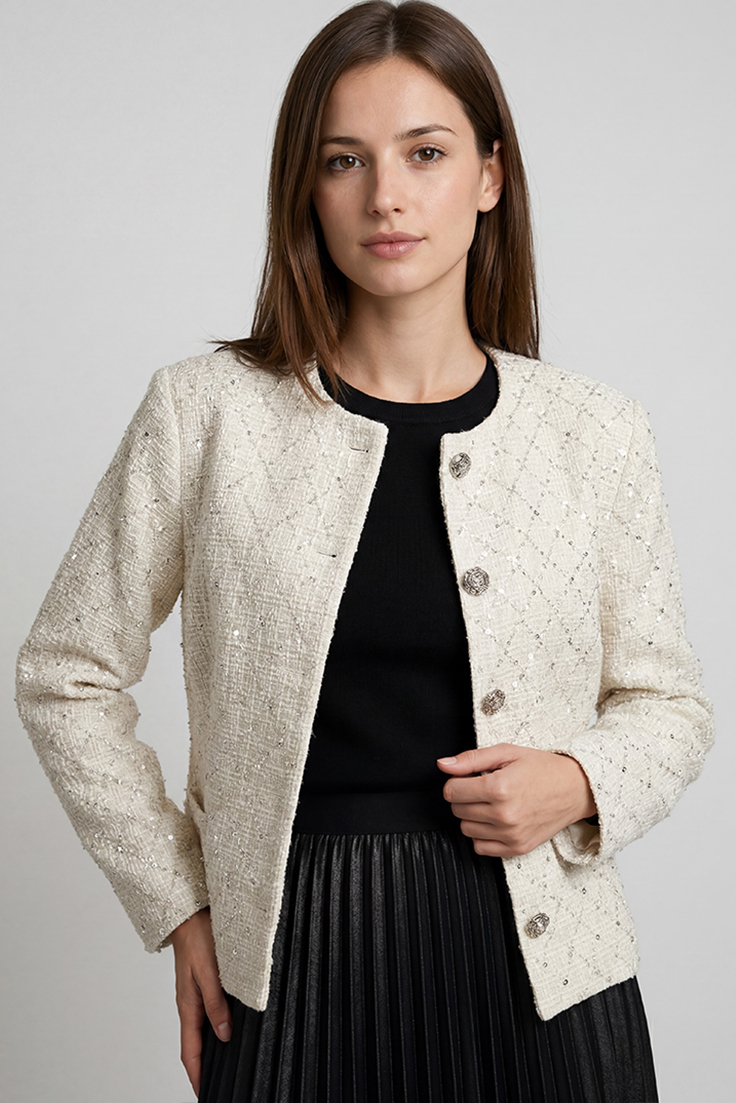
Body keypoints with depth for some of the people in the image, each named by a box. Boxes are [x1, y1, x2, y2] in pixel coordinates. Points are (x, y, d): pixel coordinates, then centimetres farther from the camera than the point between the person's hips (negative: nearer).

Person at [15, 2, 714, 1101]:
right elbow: (66, 677, 4)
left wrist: (579, 781, -10)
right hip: (292, 967, -1)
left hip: (534, 958, 1)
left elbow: (669, 703, 10)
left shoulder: (597, 434, -1)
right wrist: (176, 904, 1)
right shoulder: (205, 413, -4)